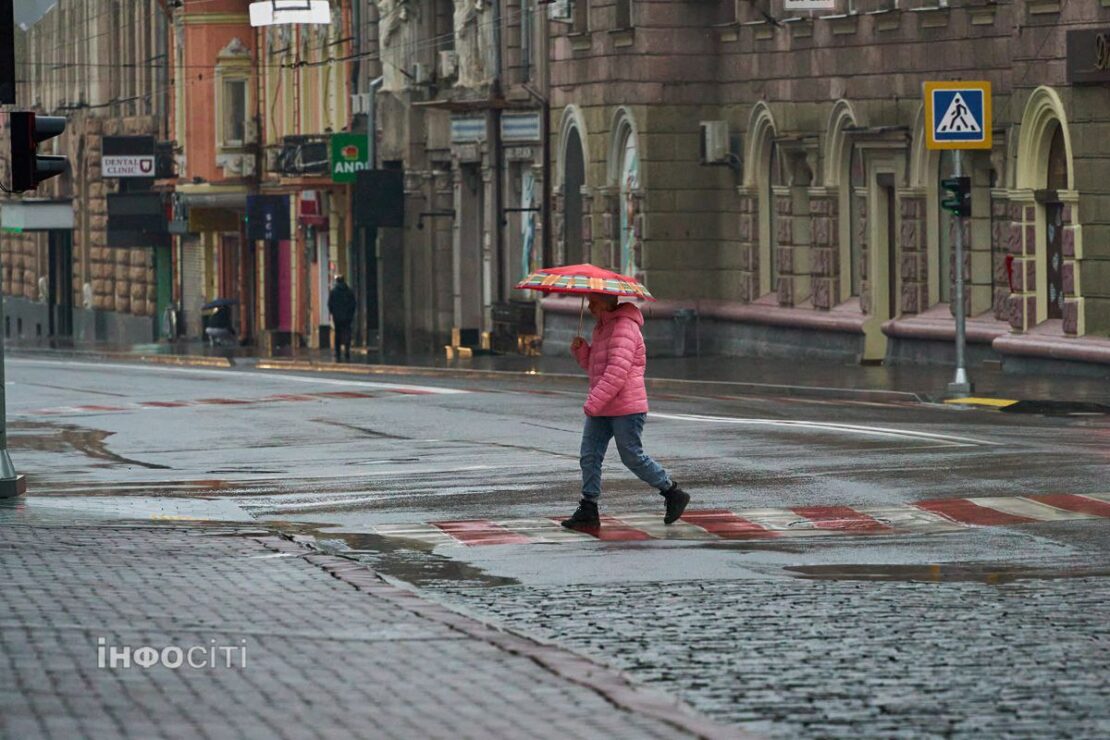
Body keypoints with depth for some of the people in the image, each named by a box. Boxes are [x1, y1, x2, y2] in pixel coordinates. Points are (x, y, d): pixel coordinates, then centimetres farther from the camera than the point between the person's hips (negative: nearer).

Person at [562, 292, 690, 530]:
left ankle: (674, 494, 14)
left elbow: (617, 371, -26)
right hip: (602, 410, 10)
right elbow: (593, 365, 23)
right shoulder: (602, 328, 16)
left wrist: (593, 403, -27)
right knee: (589, 456, 1)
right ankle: (588, 510, 2)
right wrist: (580, 349, 2)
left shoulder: (624, 328, -17)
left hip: (625, 409, -10)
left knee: (633, 457, -2)